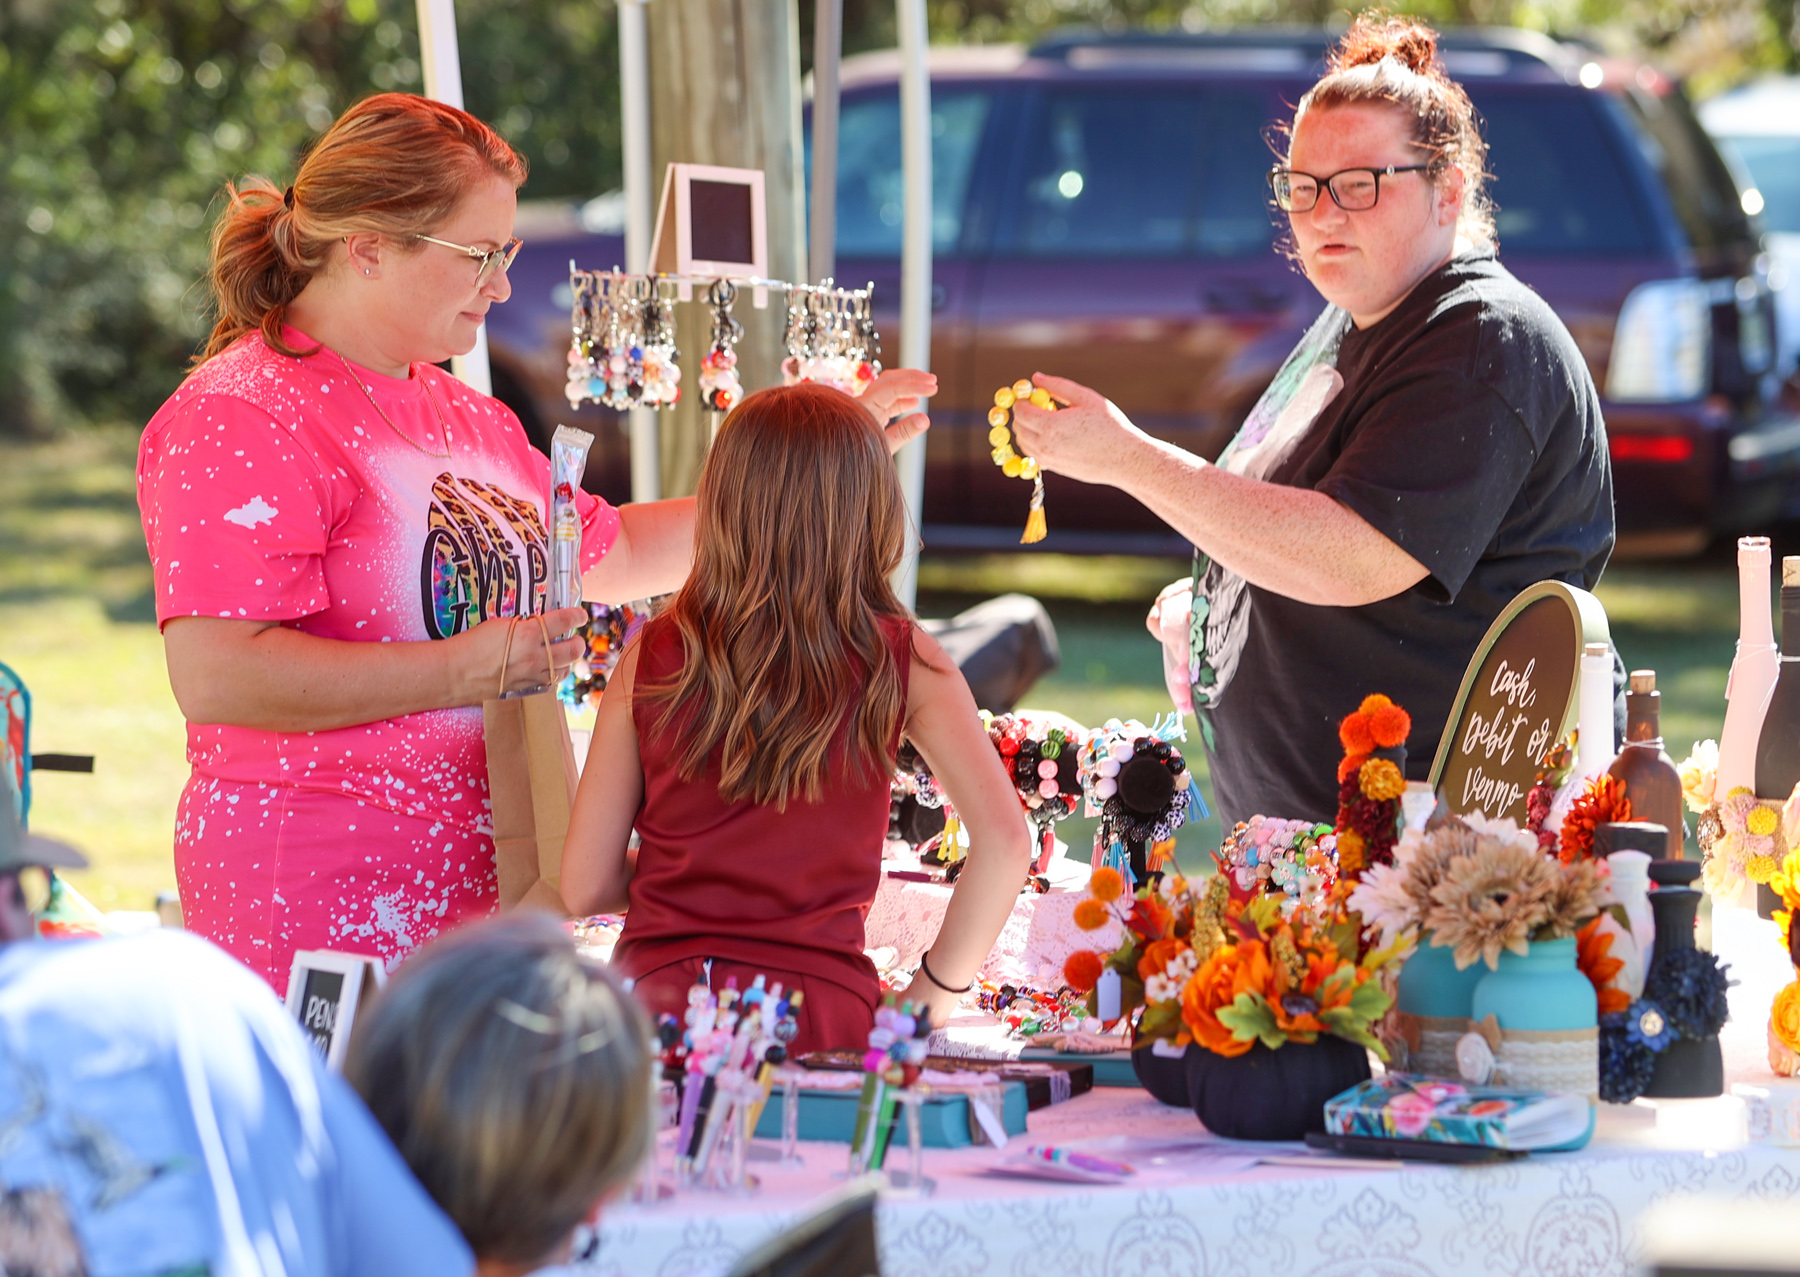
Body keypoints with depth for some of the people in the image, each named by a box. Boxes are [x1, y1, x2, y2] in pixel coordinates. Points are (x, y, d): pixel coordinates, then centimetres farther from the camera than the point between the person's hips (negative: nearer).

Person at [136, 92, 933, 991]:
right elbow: (213, 677, -22)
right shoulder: (237, 420, -11)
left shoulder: (462, 414, 20)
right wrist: (470, 667, -18)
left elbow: (611, 552, 32)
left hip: (480, 889, 8)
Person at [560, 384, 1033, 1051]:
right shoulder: (902, 661, 1)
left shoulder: (652, 656, 2)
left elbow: (584, 886, 4)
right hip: (823, 1010, -1)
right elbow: (1004, 841, -8)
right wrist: (927, 1000, 2)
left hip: (658, 1001, 1)